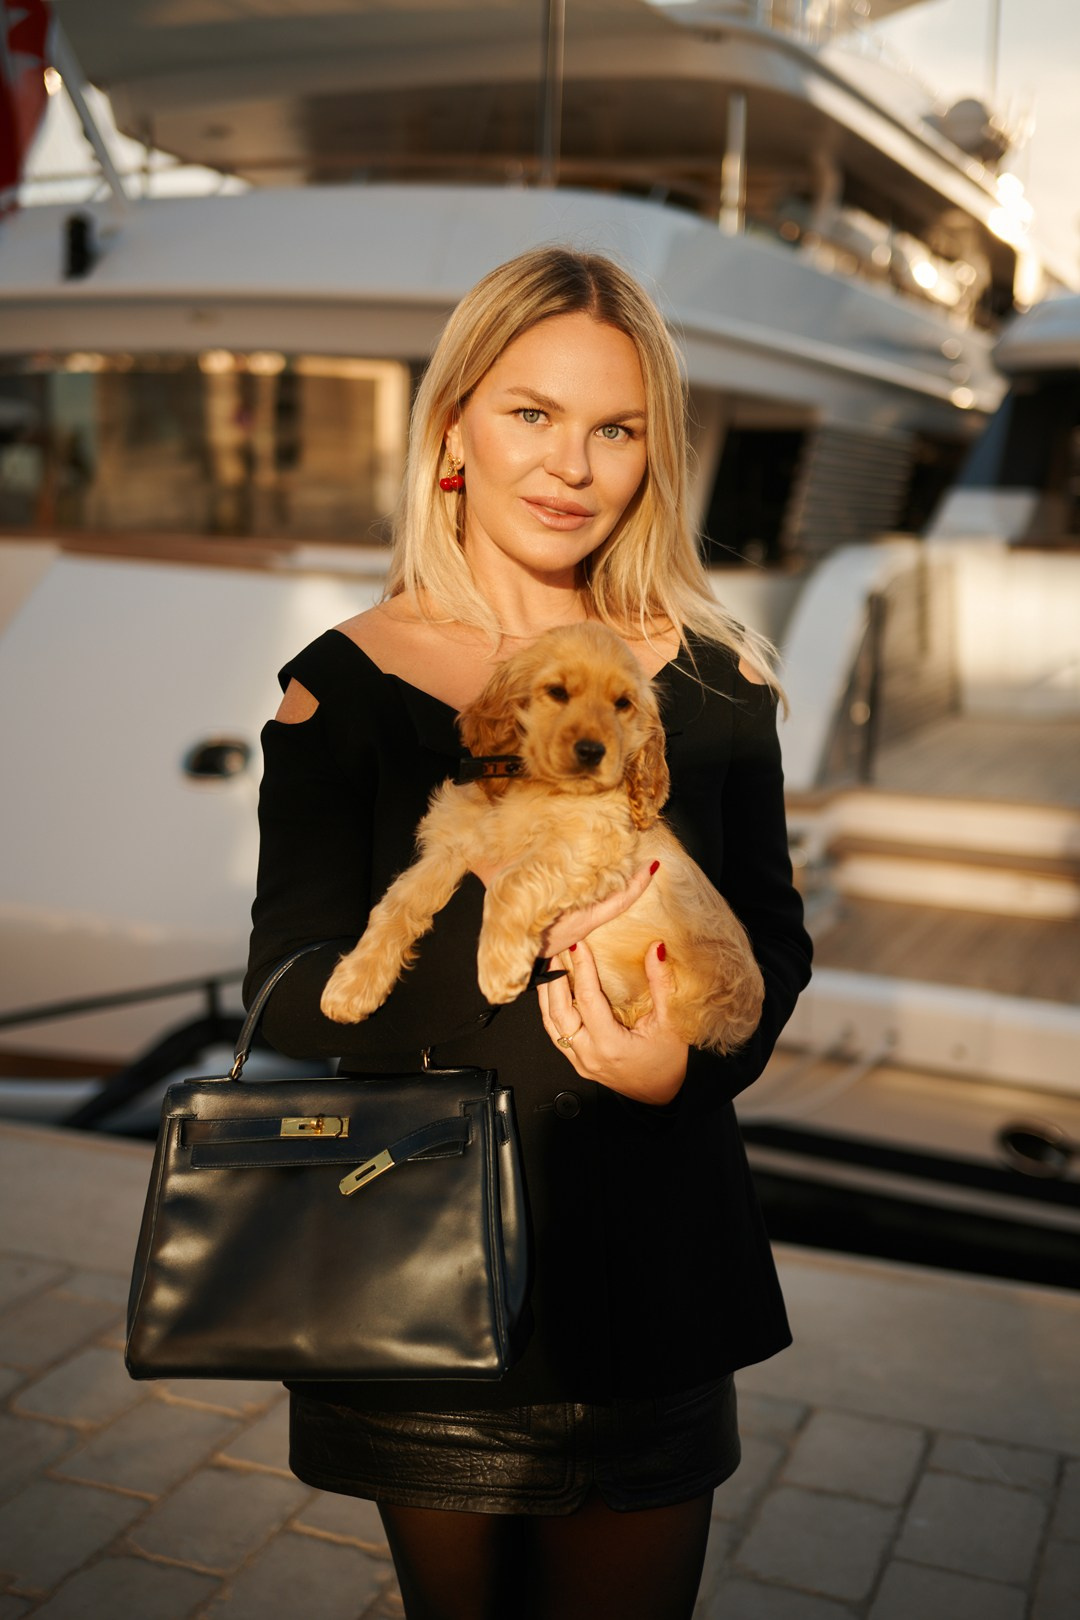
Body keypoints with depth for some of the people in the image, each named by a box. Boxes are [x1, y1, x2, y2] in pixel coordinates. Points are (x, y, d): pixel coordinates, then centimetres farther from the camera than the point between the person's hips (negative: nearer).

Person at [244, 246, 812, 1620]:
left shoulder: (714, 682, 0)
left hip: (653, 1262, 1)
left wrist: (685, 1059, -20)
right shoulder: (342, 685, -5)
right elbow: (292, 988, -9)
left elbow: (774, 942, 3)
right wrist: (536, 951, -25)